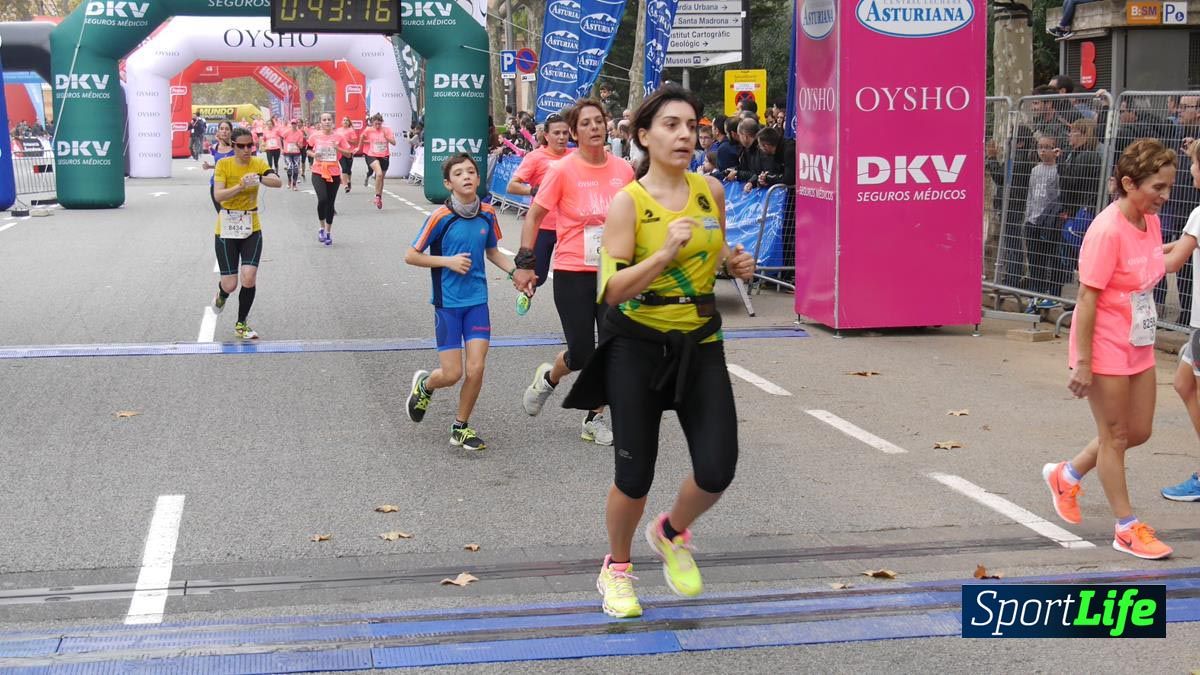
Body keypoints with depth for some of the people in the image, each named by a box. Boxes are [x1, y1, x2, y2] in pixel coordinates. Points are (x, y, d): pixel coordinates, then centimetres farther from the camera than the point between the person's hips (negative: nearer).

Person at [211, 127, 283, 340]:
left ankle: (241, 324, 7)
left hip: (252, 228, 2)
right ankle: (221, 295, 37)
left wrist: (258, 178, -40)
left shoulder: (258, 163, -3)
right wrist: (240, 186, -35)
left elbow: (278, 182, -21)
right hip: (227, 228, -2)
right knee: (230, 284, -3)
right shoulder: (223, 164, -8)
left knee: (249, 277, -14)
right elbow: (218, 196, -20)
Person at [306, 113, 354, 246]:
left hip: (334, 173, 1)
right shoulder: (315, 137, 1)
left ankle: (328, 232, 23)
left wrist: (338, 148, -14)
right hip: (318, 172, -1)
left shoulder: (339, 137, 0)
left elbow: (348, 154, 2)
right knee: (322, 199, -20)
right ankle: (322, 227, 1)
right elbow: (308, 150, 13)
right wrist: (314, 154, -8)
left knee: (330, 203, 8)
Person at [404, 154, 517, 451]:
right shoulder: (441, 217, -13)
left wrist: (516, 271, 1)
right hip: (448, 302, -3)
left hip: (477, 300, 3)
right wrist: (448, 261, -15)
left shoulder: (487, 214, 0)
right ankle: (425, 385, 33)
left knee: (475, 369, -5)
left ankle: (461, 427, 17)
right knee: (452, 374, -3)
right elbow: (411, 256, -6)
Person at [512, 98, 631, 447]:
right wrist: (525, 264, -9)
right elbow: (534, 216, -4)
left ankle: (596, 418, 19)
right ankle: (548, 378, 34)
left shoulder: (623, 170, 1)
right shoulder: (563, 170, -9)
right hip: (573, 272, -3)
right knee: (581, 354, 0)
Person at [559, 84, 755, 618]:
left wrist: (734, 263, -2)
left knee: (717, 469, -5)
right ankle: (616, 568, 29)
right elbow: (613, 291, -19)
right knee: (634, 475, 1)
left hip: (700, 343, 4)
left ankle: (671, 534, 29)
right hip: (638, 345, -4)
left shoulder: (711, 191, 1)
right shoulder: (628, 202, -13)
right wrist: (665, 252, -31)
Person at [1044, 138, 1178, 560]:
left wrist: (1143, 336, 19)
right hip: (1105, 348, -8)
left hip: (1138, 346, 9)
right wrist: (1082, 363, -21)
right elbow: (1088, 297, -21)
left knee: (1139, 432, 15)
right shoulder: (1107, 231, -22)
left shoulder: (1151, 221, 3)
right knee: (1115, 436, 4)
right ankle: (1127, 529, 16)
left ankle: (1065, 476, 34)